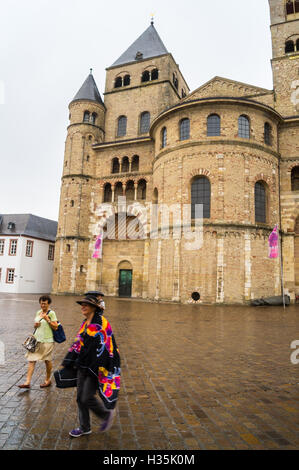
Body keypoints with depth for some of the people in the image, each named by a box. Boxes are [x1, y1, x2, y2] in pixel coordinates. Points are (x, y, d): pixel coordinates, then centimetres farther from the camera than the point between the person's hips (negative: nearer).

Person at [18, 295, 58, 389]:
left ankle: (48, 380, 25)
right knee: (31, 360, 0)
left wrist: (47, 319, -20)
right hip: (36, 339, 5)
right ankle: (27, 382, 4)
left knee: (47, 361, 8)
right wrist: (35, 325, -1)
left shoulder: (51, 313, -9)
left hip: (47, 340, -5)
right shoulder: (38, 312, 9)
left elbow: (55, 327, -12)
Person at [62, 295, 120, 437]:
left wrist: (95, 368, -21)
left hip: (95, 367, -8)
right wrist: (67, 362, 15)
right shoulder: (85, 324, 9)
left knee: (87, 398, -3)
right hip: (83, 366, 8)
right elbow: (77, 343, 15)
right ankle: (84, 427, 32)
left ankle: (107, 414, 23)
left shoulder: (101, 323, -17)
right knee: (80, 397, 13)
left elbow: (104, 347, -20)